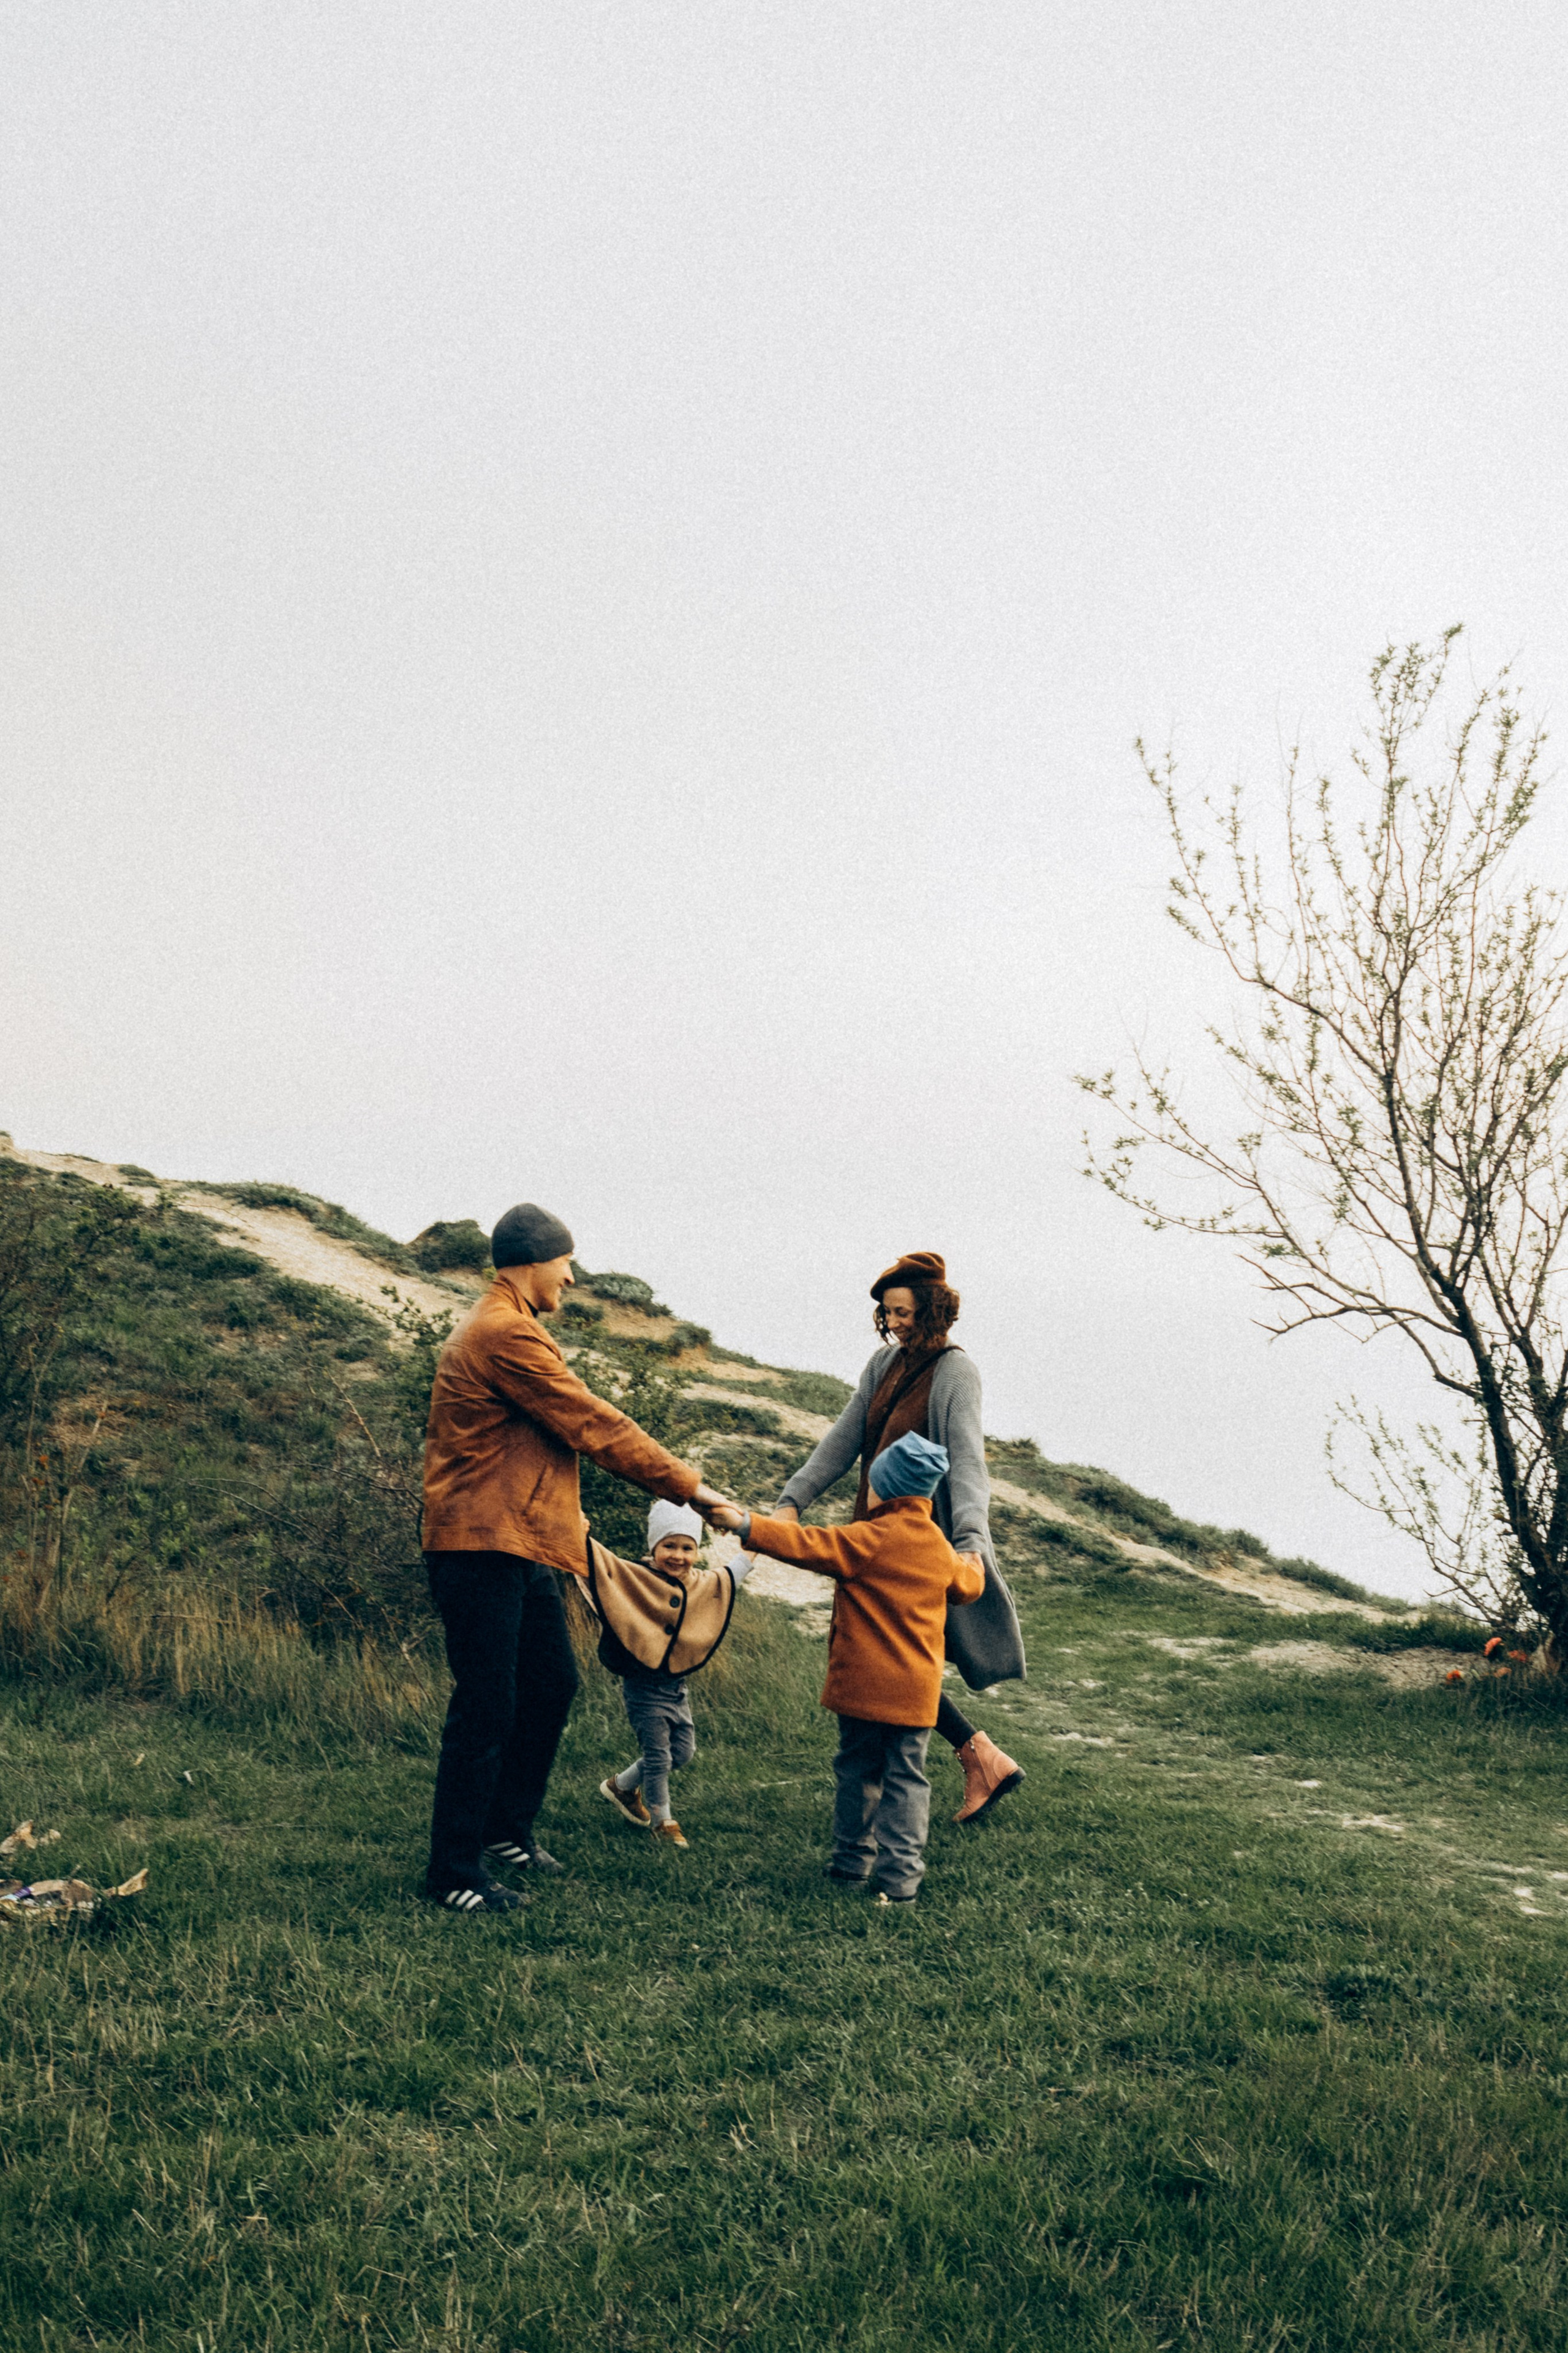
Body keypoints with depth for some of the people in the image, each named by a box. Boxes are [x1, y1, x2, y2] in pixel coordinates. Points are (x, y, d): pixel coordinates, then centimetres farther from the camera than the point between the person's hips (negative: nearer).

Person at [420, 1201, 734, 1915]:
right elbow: (594, 1426, -17)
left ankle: (507, 1829, 31)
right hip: (484, 1548, -11)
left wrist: (560, 1512, 20)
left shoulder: (500, 1330, 18)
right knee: (486, 1709, -5)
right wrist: (688, 1487, -10)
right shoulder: (505, 1335, -17)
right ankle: (454, 1873, 5)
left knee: (551, 1686, 17)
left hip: (519, 1547, 11)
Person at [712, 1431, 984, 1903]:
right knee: (906, 1779, 7)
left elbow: (810, 1546, -19)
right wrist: (973, 1566, 50)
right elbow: (966, 1588, 26)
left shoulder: (869, 1539, -12)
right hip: (916, 1690, 4)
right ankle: (900, 1877, 3)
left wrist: (748, 1526, -17)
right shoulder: (940, 1547, 7)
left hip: (863, 1683, -4)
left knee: (858, 1771, 11)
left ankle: (853, 1860, 21)